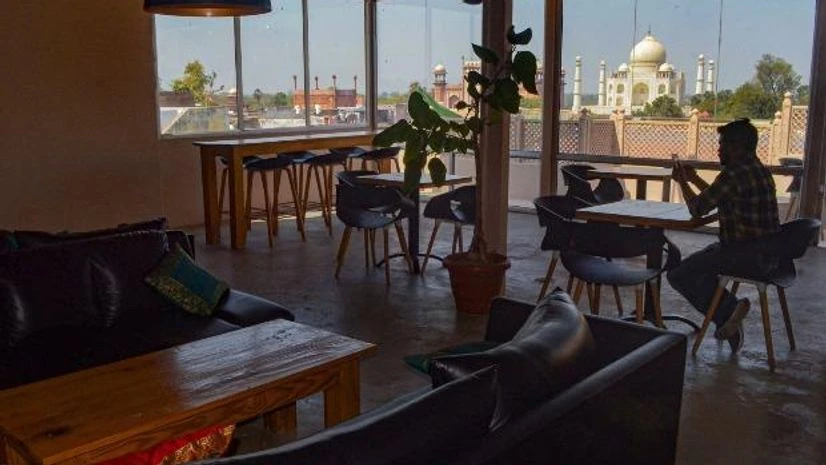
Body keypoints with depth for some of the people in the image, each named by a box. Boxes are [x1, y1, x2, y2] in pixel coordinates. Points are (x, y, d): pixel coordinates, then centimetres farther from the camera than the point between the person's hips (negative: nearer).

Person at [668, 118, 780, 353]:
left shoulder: (733, 174, -18)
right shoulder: (760, 171, 14)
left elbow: (697, 208, -10)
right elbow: (719, 199, 25)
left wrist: (682, 181, 7)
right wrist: (694, 179, 25)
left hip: (748, 255, -10)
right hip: (767, 252, 10)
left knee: (678, 276, -9)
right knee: (700, 260, 29)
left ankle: (727, 311, -5)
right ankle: (730, 316, 17)